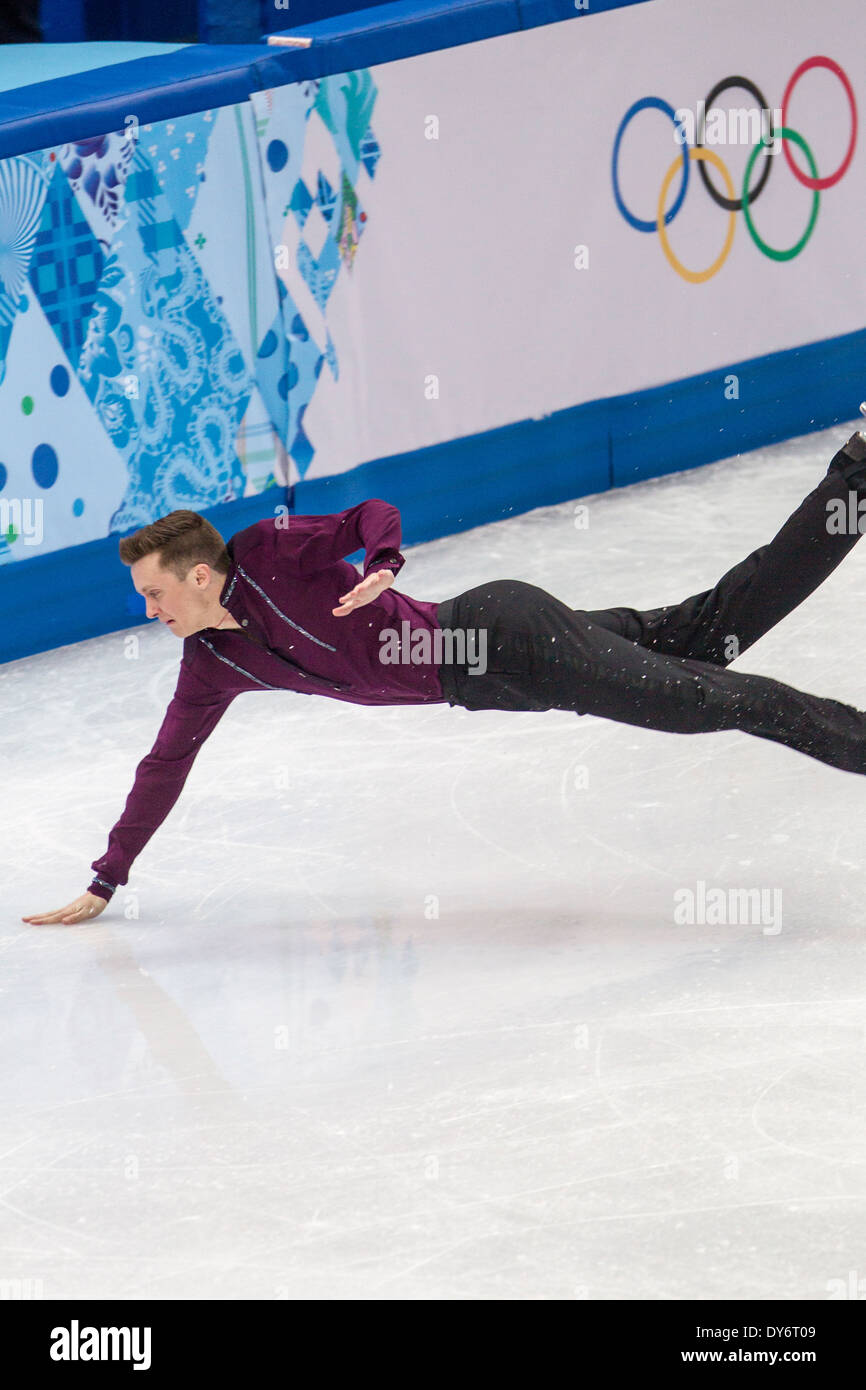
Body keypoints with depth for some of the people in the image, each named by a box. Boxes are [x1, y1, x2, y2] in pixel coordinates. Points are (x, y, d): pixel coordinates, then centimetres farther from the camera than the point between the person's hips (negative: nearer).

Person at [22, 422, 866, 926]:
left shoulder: (270, 553, -13)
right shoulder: (212, 665, 7)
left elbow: (374, 515, -14)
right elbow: (166, 764, 14)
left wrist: (381, 568, -36)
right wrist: (106, 882, 15)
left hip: (498, 634, -6)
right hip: (485, 683, 6)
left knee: (702, 693, -13)